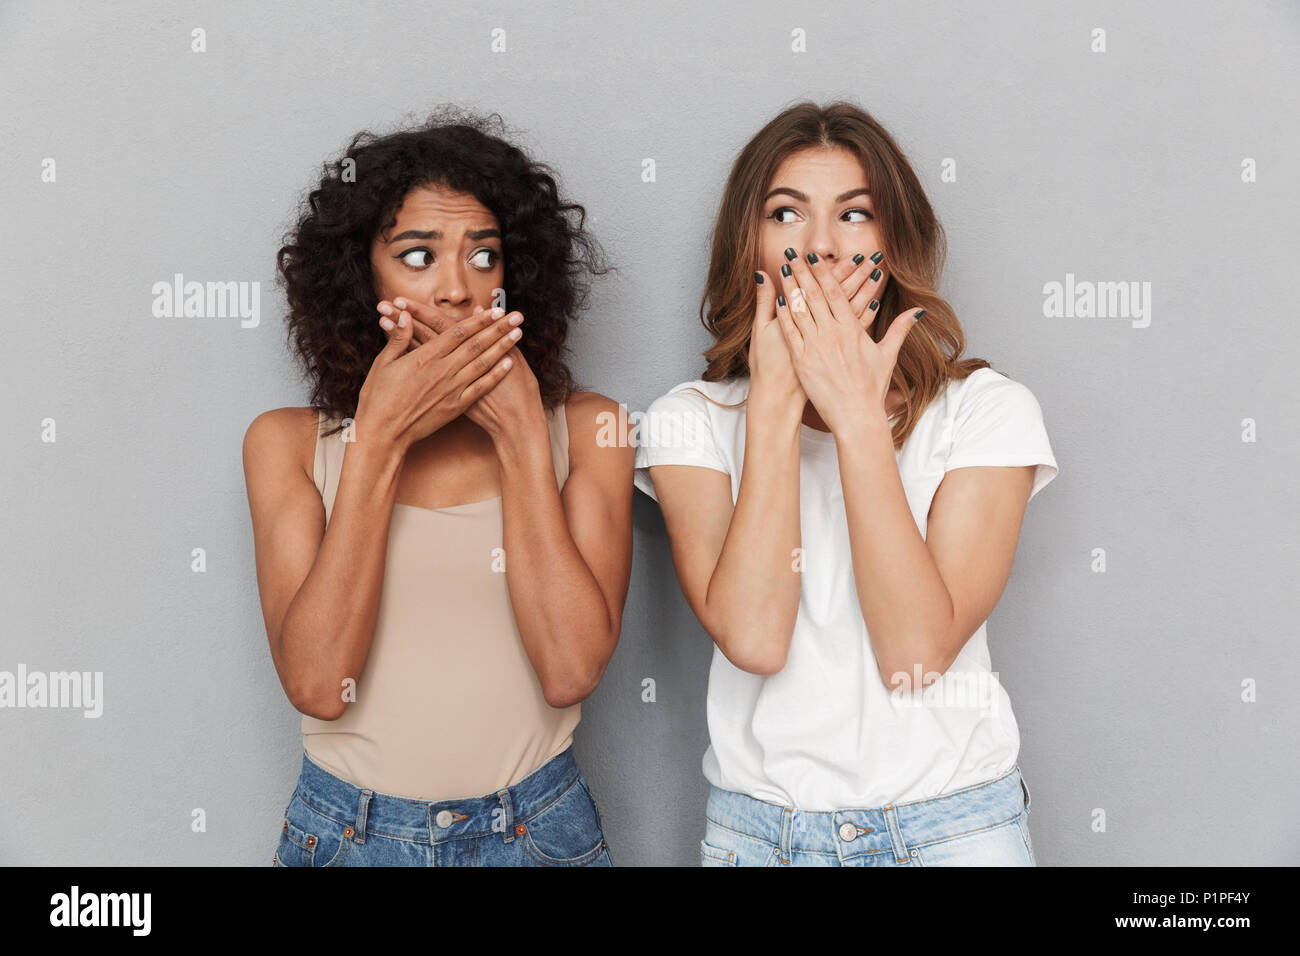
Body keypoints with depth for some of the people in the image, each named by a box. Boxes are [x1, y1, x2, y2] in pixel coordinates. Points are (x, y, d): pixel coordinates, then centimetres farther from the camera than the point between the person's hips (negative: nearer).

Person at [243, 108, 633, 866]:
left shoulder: (584, 428, -4)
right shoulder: (289, 443, -3)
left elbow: (572, 668, -16)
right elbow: (316, 682, -15)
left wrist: (521, 432, -16)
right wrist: (380, 440, -17)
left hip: (536, 826, 0)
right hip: (346, 828, 0)